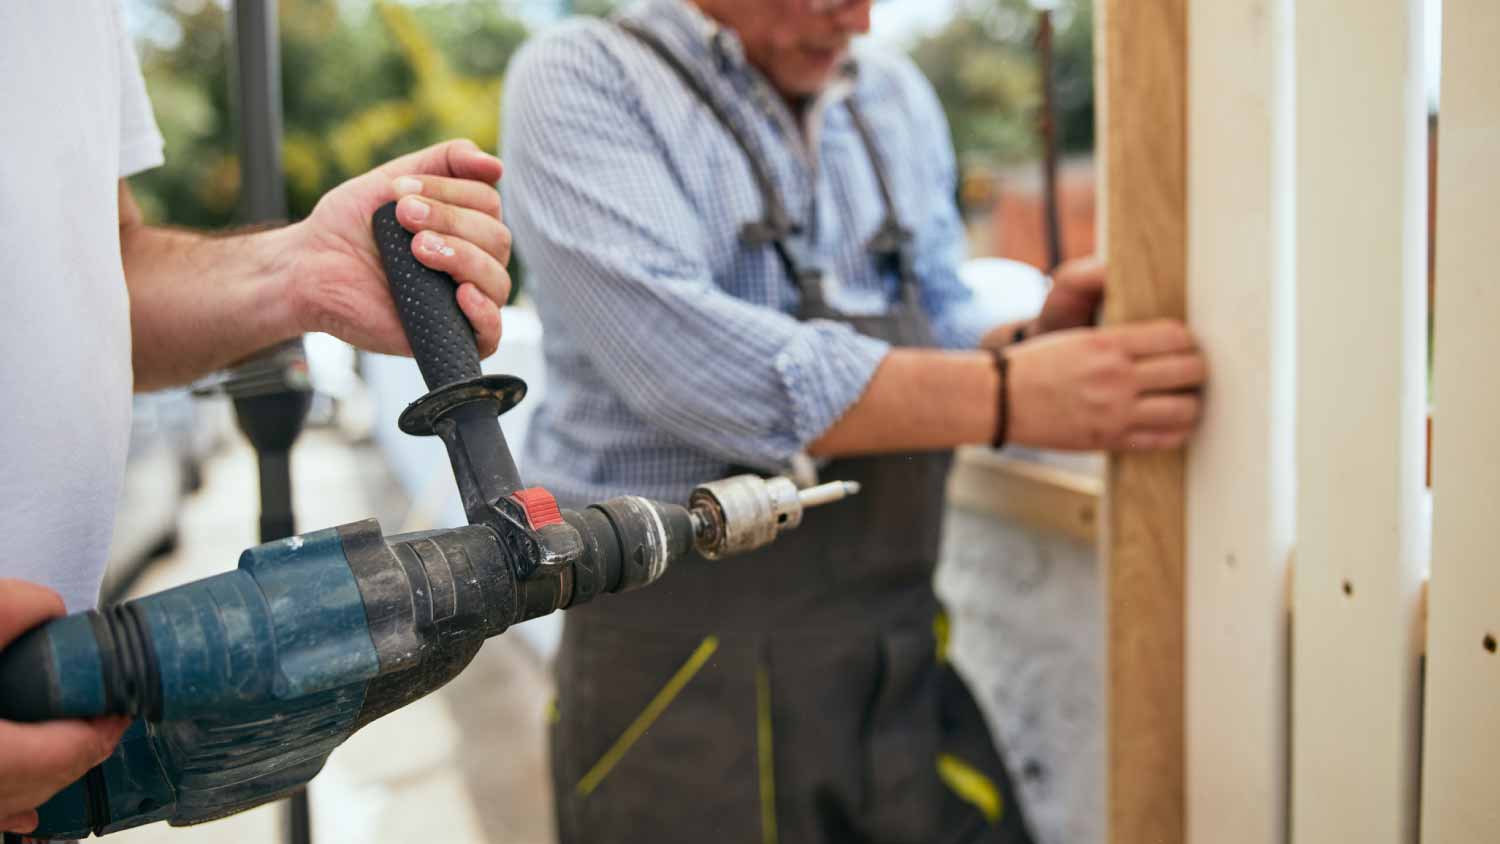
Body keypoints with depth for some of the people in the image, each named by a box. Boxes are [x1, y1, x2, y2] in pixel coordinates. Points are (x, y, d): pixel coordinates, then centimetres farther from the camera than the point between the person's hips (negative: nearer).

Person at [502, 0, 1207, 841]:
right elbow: (681, 358, -24)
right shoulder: (581, 81, -10)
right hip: (690, 671, -5)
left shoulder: (896, 97, 10)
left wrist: (1032, 340, -9)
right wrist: (1009, 395, -26)